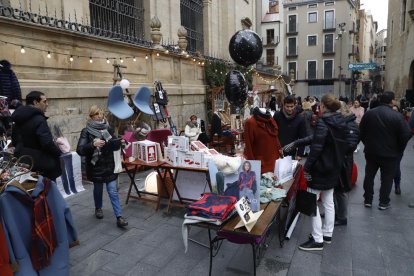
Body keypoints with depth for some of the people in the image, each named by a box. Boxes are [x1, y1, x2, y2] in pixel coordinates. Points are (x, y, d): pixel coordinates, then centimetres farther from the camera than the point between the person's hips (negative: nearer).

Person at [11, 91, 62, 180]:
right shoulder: (39, 120, -17)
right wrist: (60, 154, -11)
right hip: (37, 162, -9)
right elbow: (47, 143, -24)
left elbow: (14, 142, 19)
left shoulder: (20, 118, 11)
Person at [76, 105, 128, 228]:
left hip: (109, 166, 2)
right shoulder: (86, 131, -7)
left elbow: (114, 146, 11)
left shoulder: (108, 128, 4)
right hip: (95, 167, -2)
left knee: (113, 191, -1)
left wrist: (119, 142, -11)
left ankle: (119, 217, 1)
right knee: (98, 189, 16)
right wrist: (93, 144, -32)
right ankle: (98, 208, 42)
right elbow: (80, 150, -17)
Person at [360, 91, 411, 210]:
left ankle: (368, 200, 22)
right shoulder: (397, 116, -14)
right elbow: (406, 135, -13)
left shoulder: (369, 113, -3)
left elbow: (361, 132, 3)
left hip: (371, 151, 3)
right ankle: (383, 203, 17)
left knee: (369, 176, 14)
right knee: (386, 178, 10)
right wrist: (399, 150, 2)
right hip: (390, 153, -3)